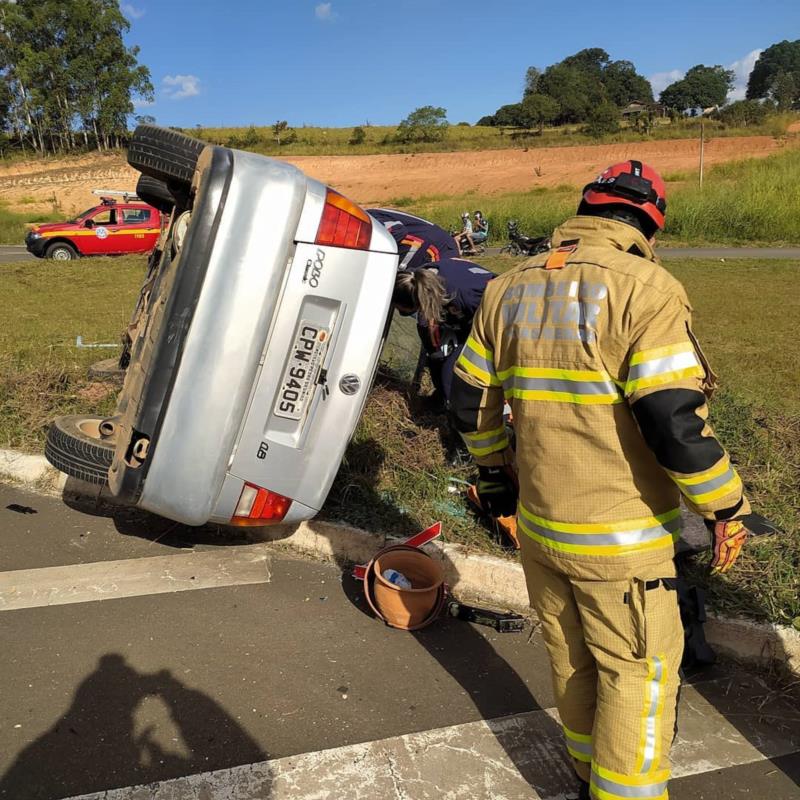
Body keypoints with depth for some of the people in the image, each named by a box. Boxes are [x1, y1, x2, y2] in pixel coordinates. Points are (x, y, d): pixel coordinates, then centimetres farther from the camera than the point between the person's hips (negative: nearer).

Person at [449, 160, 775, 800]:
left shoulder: (509, 290, 5)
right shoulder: (646, 290, -15)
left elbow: (470, 401, 10)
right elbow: (677, 425, -21)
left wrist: (495, 469, 23)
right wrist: (728, 510, -6)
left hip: (537, 524, 7)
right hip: (619, 538, -6)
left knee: (572, 659, 24)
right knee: (639, 671, 14)